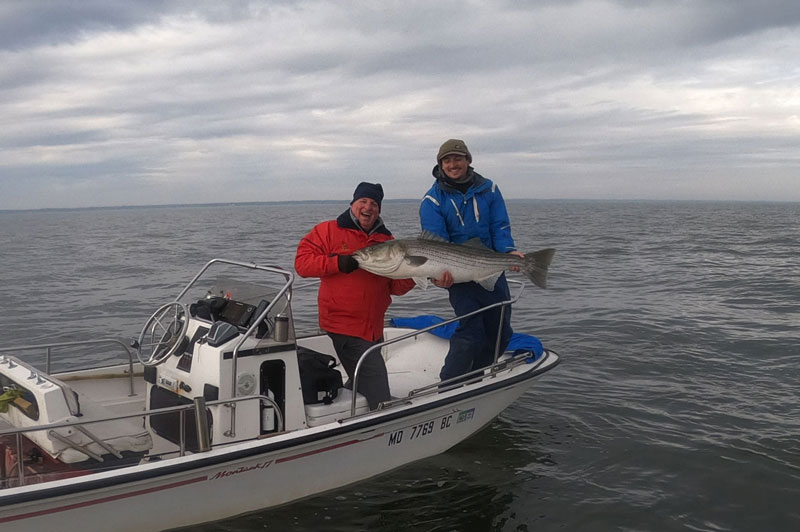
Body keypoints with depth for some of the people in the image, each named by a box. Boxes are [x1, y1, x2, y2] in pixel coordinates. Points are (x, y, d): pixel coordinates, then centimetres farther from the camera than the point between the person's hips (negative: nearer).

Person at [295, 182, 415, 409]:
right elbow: (302, 261, -8)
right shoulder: (329, 230, -1)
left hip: (374, 328, 7)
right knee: (379, 397, -11)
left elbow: (395, 287, 11)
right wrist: (337, 263, -21)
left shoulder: (387, 240, 12)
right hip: (345, 328, -6)